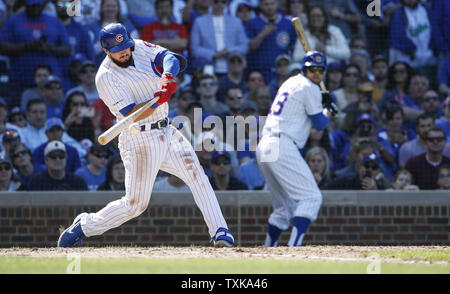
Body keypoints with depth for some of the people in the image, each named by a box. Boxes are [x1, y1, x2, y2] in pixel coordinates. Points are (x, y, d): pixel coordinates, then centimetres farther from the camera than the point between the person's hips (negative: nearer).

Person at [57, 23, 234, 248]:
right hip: (140, 141, -6)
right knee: (135, 204, -5)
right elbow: (131, 114, -22)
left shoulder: (140, 48, 3)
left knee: (196, 174, -7)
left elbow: (171, 58, -12)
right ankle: (84, 226, 13)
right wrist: (158, 99, -37)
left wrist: (167, 76, -34)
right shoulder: (105, 77, -15)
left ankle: (219, 231, -6)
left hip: (166, 132, 6)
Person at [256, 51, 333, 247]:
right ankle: (294, 246, -28)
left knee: (285, 206, 19)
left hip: (263, 148, 9)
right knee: (311, 197, -12)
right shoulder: (309, 88, -4)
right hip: (282, 148, -9)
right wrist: (327, 112, 19)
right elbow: (319, 124, -1)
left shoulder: (291, 82, 22)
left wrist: (321, 103, 25)